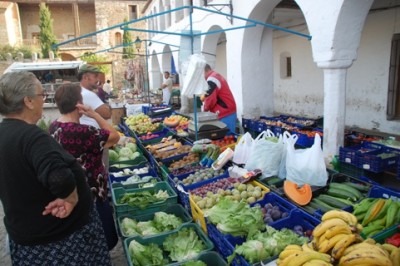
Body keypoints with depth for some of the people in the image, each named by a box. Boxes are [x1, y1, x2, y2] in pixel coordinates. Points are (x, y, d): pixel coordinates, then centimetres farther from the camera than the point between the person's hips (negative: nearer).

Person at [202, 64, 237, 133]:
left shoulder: (212, 79, -13)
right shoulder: (217, 76, 19)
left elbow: (211, 99, -17)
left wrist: (204, 108, -1)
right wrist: (205, 96, 14)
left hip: (225, 114, -10)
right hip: (228, 112, 10)